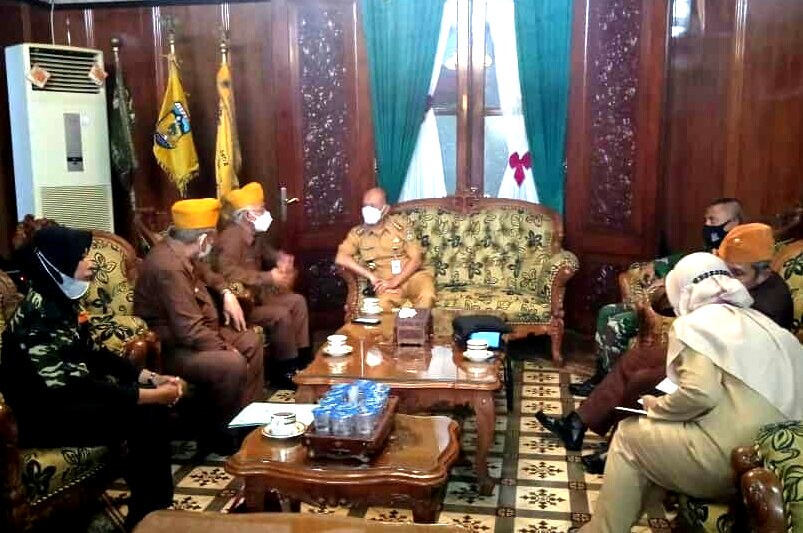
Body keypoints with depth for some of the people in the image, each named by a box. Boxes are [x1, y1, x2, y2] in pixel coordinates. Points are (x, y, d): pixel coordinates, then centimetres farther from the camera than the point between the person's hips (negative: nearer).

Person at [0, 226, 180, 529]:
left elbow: (91, 352, 12)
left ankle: (155, 506, 8)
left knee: (153, 404, -3)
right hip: (44, 415, -9)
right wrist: (149, 395, -25)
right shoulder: (40, 311, -24)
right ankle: (147, 517, -4)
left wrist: (149, 378, 1)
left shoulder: (61, 300, 5)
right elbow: (69, 385, -28)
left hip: (64, 398, 9)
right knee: (145, 416, -20)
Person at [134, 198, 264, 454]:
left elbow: (203, 275, 28)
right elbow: (191, 332, -32)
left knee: (250, 341, 13)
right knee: (233, 364, -29)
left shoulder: (177, 252, 3)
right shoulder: (168, 267, -29)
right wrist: (226, 348, -19)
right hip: (169, 348, -11)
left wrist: (227, 293, 11)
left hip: (189, 333, 11)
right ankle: (214, 435, -8)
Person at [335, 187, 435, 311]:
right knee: (382, 306, -34)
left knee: (427, 296, -32)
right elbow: (341, 258, -7)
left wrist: (395, 281, -14)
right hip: (386, 282, 0)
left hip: (412, 276, 0)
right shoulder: (357, 233, 7)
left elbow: (416, 258, -1)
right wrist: (371, 276, -15)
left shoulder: (399, 224, 4)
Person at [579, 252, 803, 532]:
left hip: (731, 457, -8)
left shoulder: (696, 323, -4)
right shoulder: (761, 322, 18)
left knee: (629, 434, 12)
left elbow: (701, 393, -19)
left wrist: (655, 406, 2)